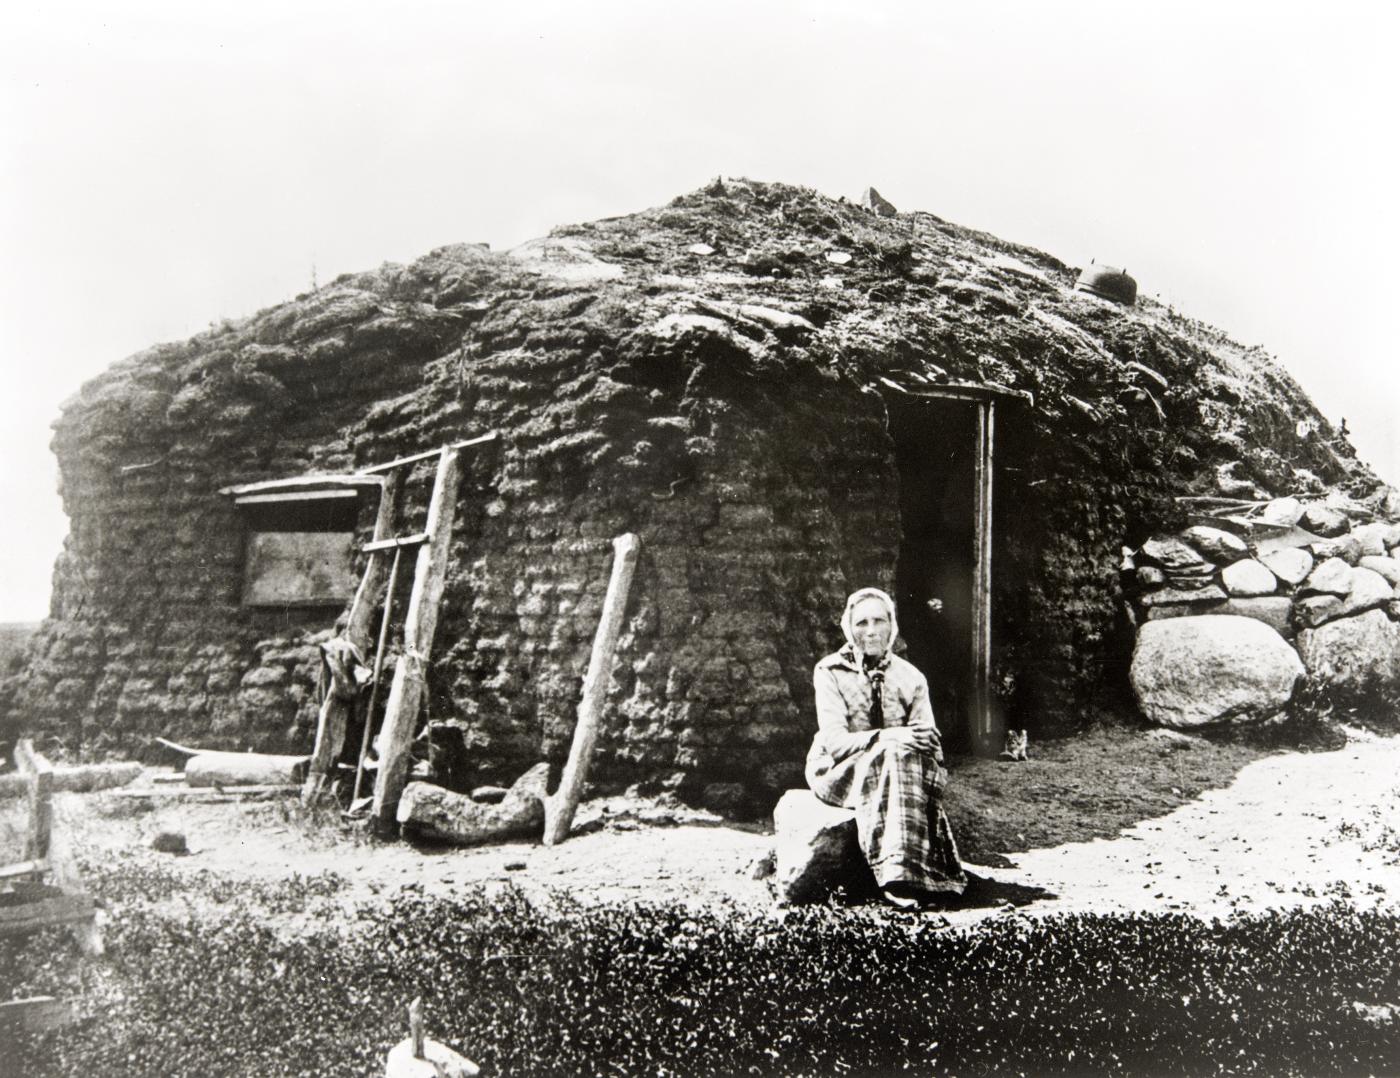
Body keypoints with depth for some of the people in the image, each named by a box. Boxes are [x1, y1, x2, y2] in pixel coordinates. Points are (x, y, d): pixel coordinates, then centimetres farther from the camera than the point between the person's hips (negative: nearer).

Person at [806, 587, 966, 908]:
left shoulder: (910, 677, 5)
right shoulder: (830, 672, -5)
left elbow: (929, 738, -2)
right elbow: (834, 740, -17)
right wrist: (886, 738, -32)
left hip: (894, 764, 3)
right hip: (839, 772, -3)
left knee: (913, 759, -31)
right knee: (894, 755, -33)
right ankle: (896, 870, -41)